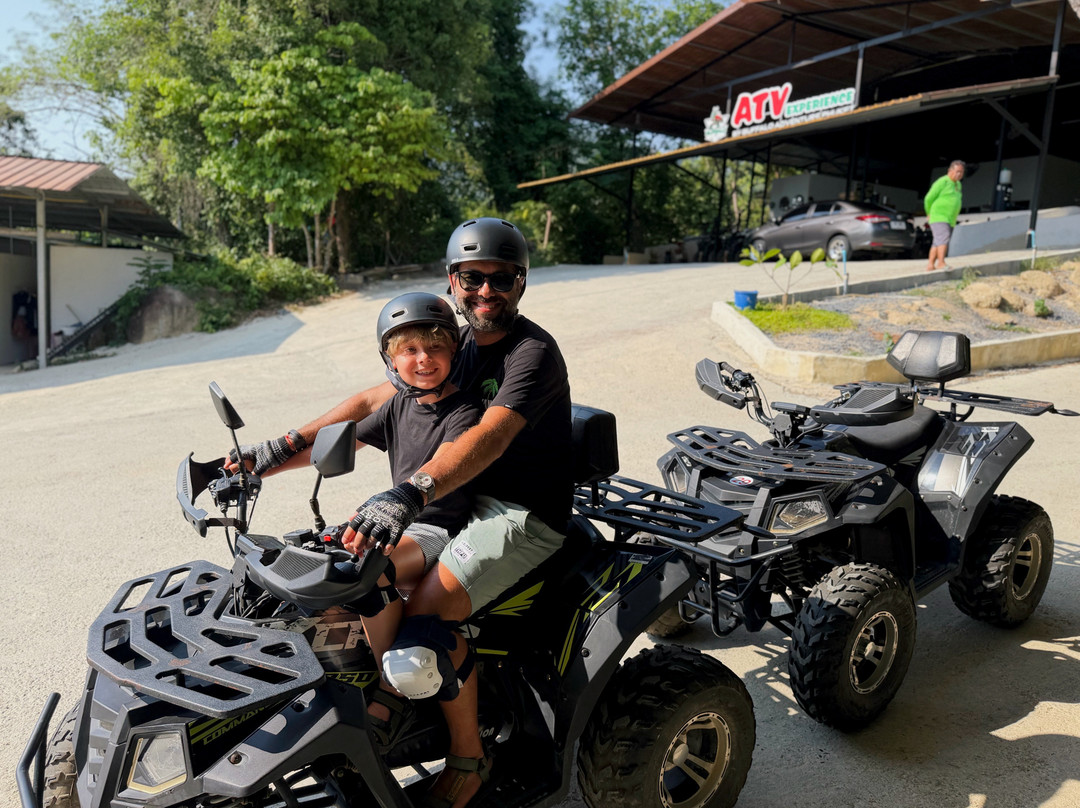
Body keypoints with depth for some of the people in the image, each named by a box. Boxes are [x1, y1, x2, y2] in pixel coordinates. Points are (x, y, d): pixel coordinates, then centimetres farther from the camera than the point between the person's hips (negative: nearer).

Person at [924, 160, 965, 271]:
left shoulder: (957, 185, 16)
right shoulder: (942, 182, -10)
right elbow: (929, 199, -9)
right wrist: (930, 214, 4)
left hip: (949, 219, 9)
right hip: (938, 217, -8)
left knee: (938, 243, 7)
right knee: (944, 238, -23)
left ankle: (930, 265, 10)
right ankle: (941, 263, -30)